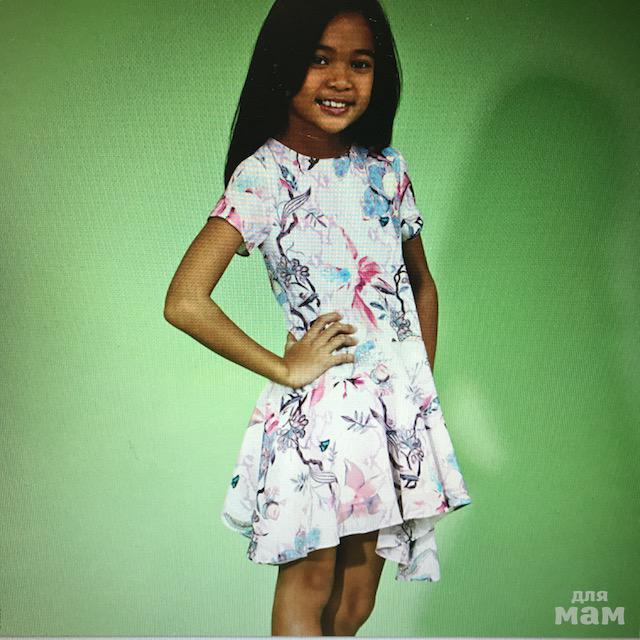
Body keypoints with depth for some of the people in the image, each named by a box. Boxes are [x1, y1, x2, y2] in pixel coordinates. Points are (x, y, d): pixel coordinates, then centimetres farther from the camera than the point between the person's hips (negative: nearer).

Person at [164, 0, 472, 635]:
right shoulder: (263, 174, -11)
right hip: (319, 409, -5)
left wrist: (423, 385, 9)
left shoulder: (388, 166, 5)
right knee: (310, 582, 15)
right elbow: (185, 302, -20)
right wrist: (283, 369, -12)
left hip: (400, 407, 5)